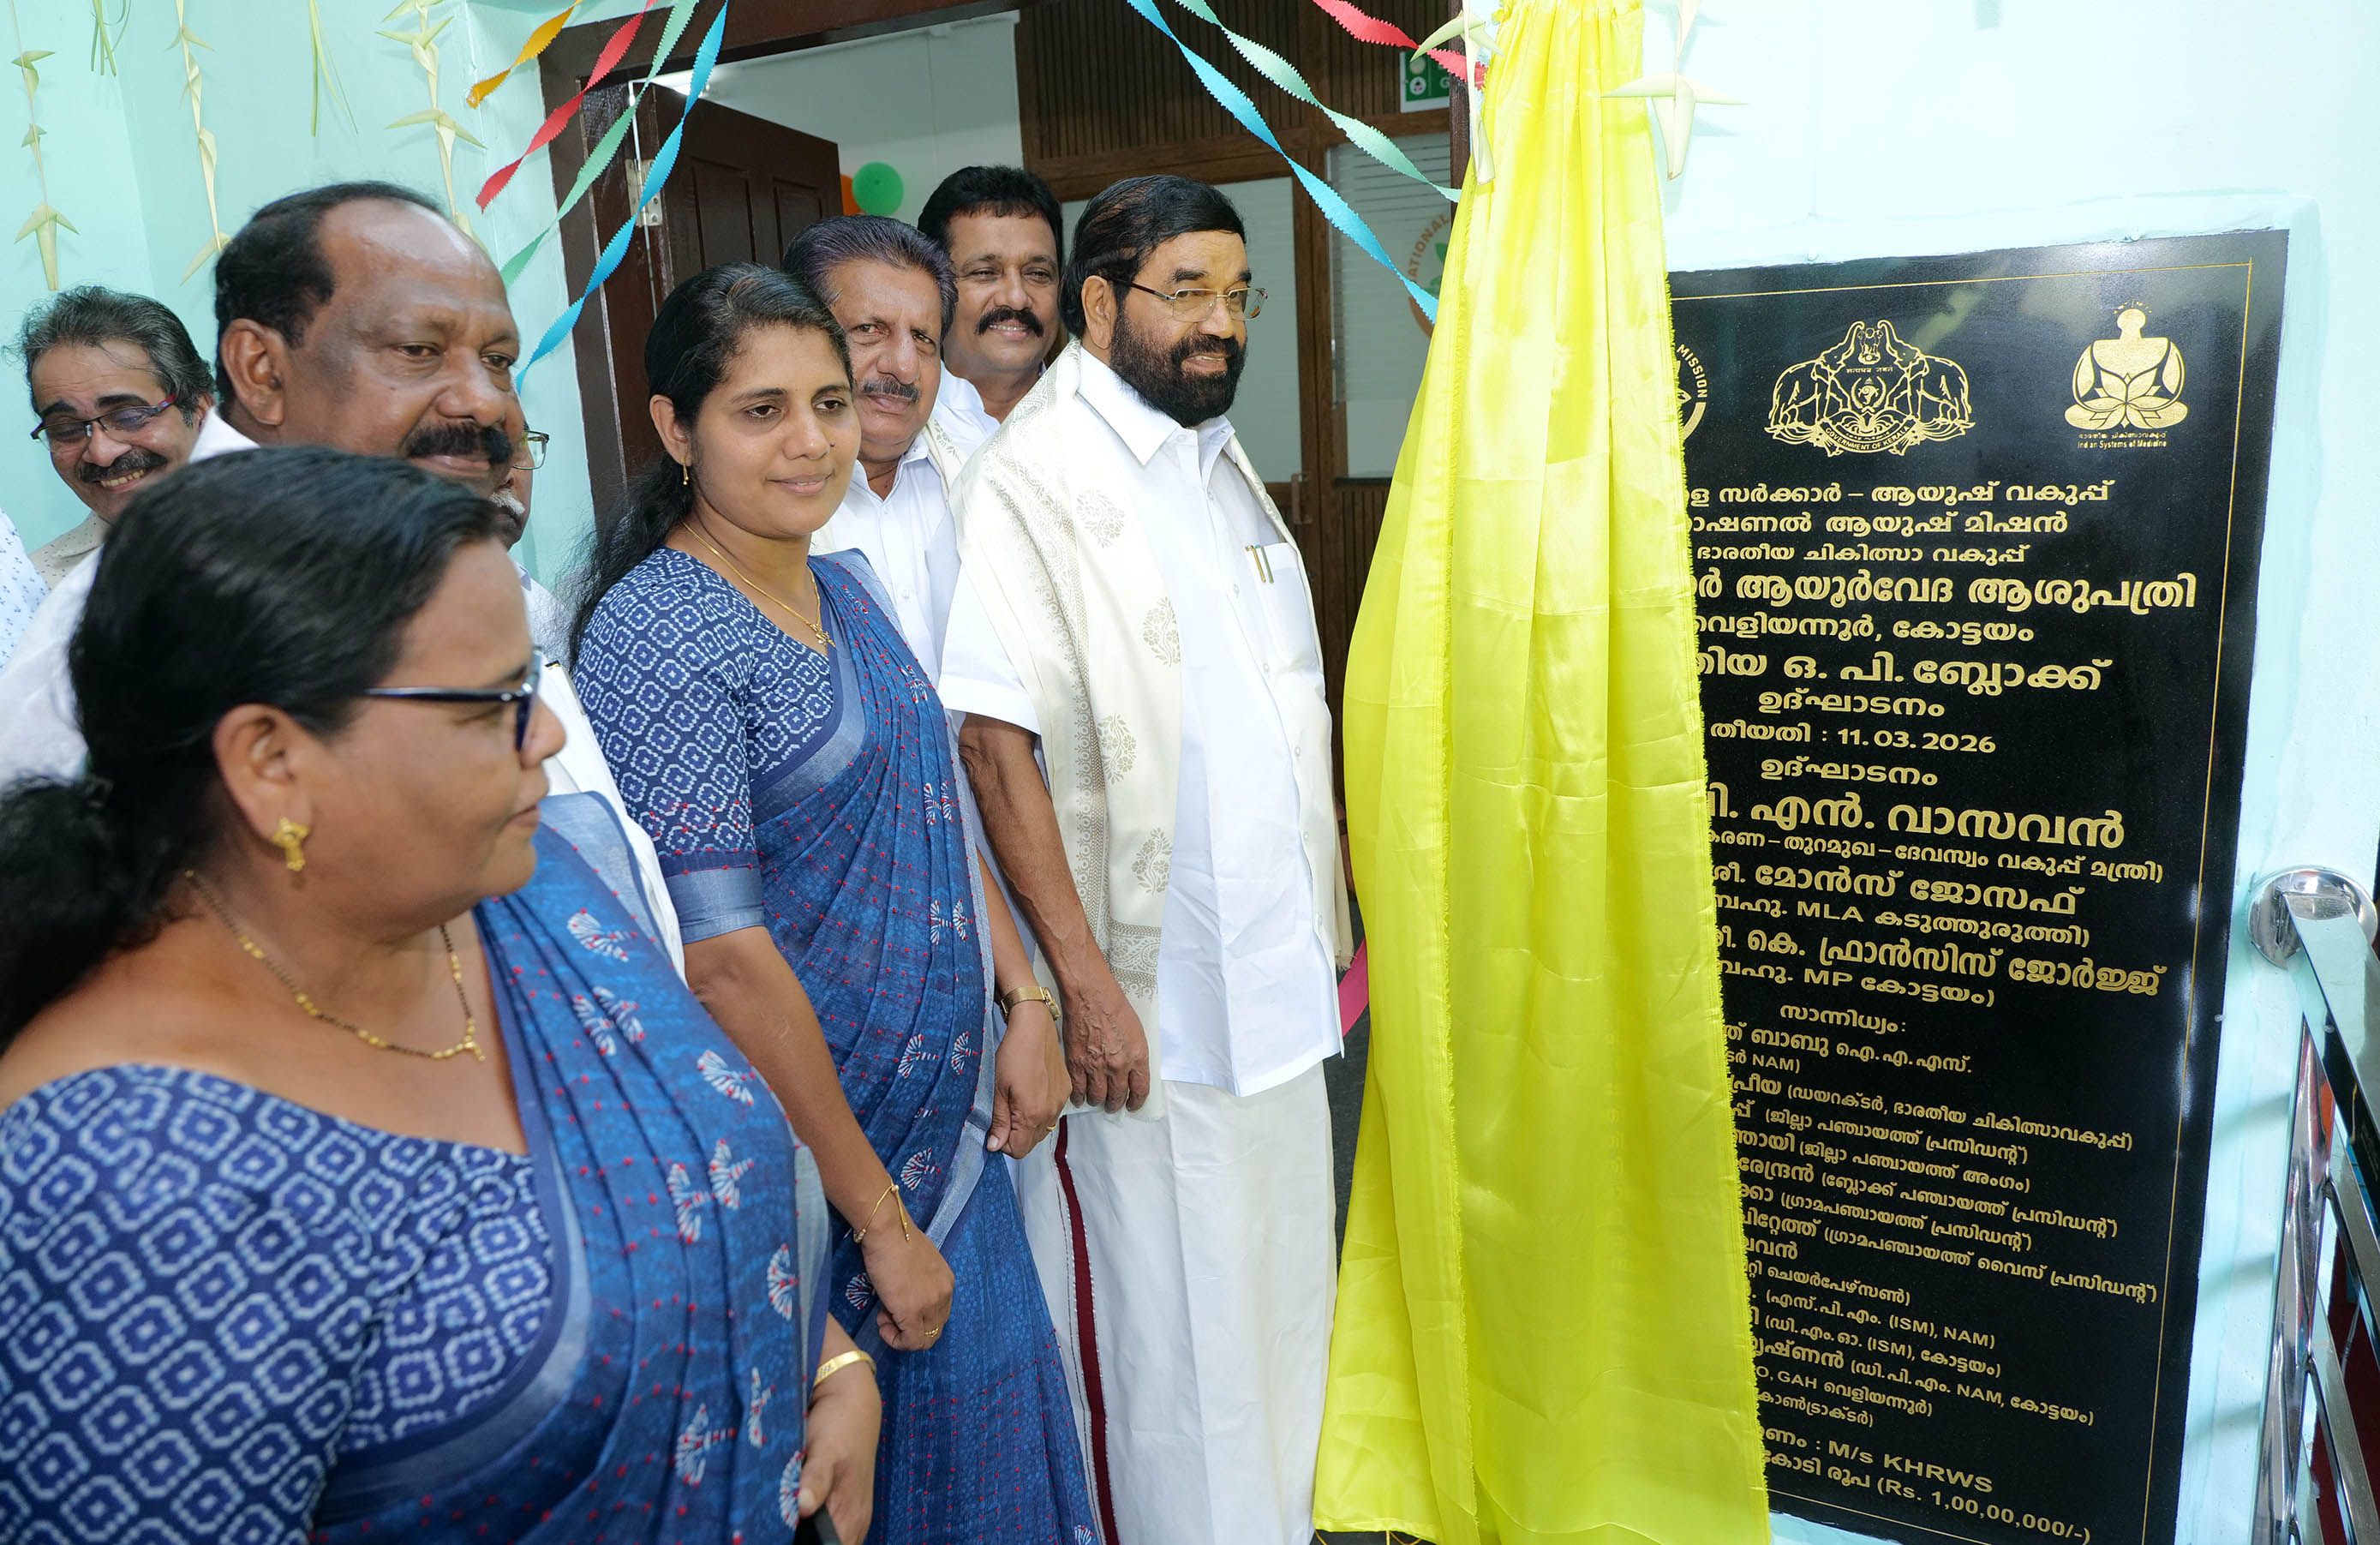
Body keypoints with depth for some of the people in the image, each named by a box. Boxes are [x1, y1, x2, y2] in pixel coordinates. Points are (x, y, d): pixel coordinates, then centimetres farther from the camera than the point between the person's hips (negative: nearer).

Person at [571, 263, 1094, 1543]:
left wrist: (1024, 1007, 5)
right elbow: (725, 959, -22)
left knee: (984, 1411, 21)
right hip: (804, 1145, -7)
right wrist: (880, 1217, -17)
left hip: (945, 1108, 8)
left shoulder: (848, 588, 5)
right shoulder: (657, 634, -19)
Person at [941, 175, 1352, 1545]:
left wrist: (1328, 925, 15)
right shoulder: (1033, 479, -12)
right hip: (1146, 997, -7)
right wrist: (1084, 980, -19)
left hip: (1275, 981, 8)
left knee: (1278, 1289, 19)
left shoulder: (1225, 466, 13)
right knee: (1161, 1317, 7)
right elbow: (998, 744, -17)